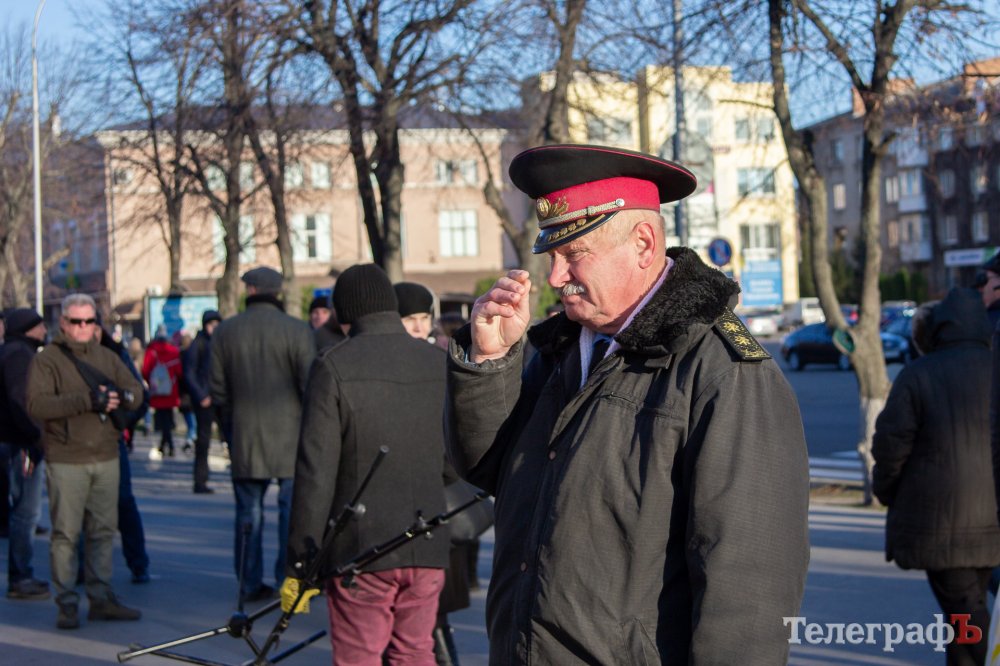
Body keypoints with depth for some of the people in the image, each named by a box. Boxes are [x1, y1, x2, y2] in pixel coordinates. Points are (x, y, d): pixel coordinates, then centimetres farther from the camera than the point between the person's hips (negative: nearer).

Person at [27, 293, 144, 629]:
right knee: (65, 533, -2)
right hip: (66, 461, -5)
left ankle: (101, 598, 16)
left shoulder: (108, 358, 14)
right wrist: (86, 401, -25)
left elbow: (136, 392, 9)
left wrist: (121, 395, -16)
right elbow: (36, 404, -17)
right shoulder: (46, 360, -3)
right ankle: (67, 604, 4)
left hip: (106, 457, 5)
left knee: (103, 531, 9)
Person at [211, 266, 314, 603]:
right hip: (289, 435, -3)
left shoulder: (225, 331, 3)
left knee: (249, 511, 9)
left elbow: (217, 389, 5)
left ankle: (250, 584, 12)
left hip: (244, 437, 3)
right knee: (292, 508, 4)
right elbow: (310, 384, -9)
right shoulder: (297, 330, -7)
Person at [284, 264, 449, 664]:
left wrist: (300, 563, -7)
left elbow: (316, 472, -11)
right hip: (428, 548, 4)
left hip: (360, 550, -4)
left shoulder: (334, 366, -9)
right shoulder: (438, 363, 5)